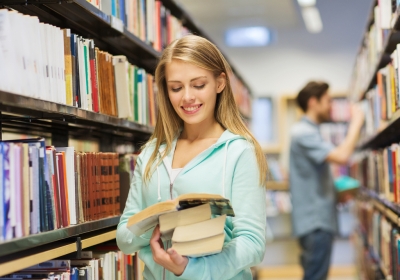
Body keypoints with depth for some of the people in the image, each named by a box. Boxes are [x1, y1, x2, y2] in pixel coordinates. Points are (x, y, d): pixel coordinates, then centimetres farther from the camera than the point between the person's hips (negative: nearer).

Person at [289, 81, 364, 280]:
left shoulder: (309, 131, 17)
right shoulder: (303, 133, -16)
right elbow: (341, 156, -29)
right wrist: (356, 122, -17)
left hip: (319, 219, 11)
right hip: (315, 221, -11)